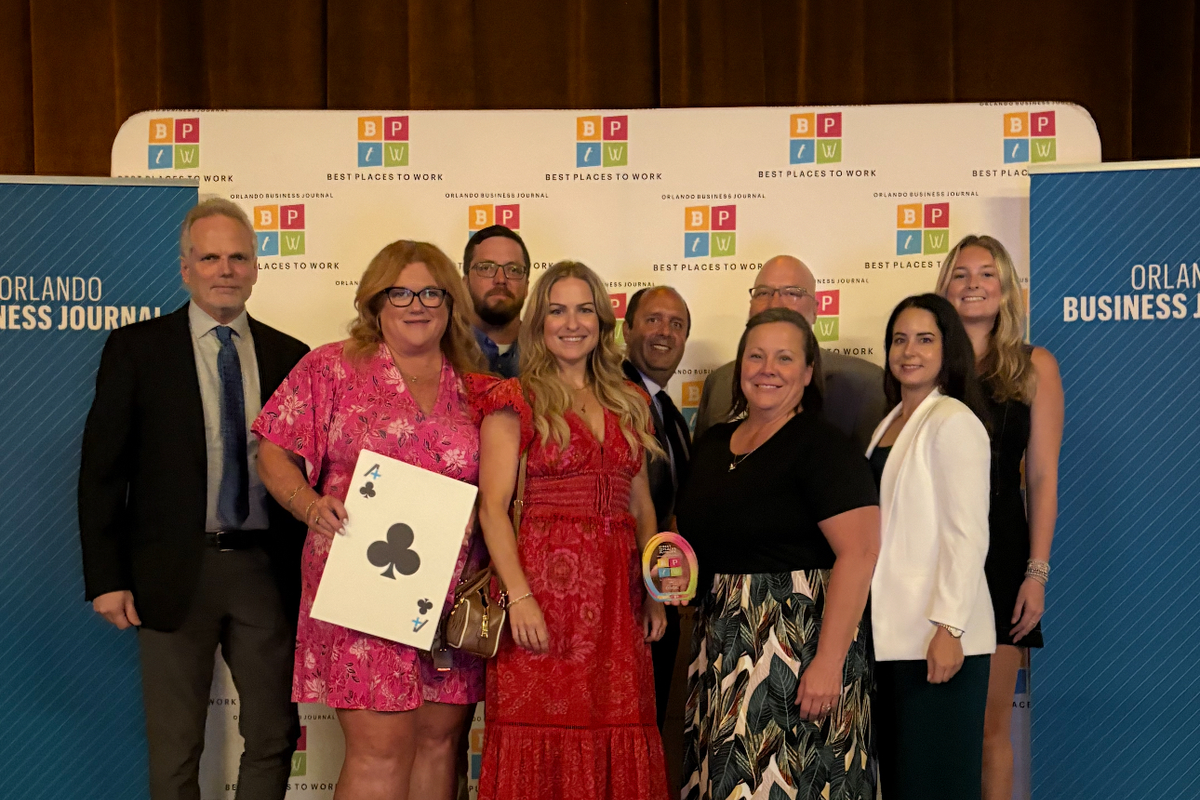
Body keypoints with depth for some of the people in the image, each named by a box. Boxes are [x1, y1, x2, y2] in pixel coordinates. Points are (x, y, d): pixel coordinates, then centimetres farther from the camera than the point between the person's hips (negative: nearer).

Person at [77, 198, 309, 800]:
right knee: (174, 749, 8)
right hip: (175, 571, -2)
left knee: (275, 736, 10)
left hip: (266, 569, 2)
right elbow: (101, 472, -1)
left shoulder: (290, 356, 7)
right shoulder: (135, 349, 0)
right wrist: (106, 580, -7)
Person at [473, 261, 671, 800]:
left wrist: (654, 592, 7)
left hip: (618, 596, 5)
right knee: (541, 747, -3)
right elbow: (492, 506, -7)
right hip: (544, 583, -4)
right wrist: (519, 595, -18)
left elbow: (641, 507, 17)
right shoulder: (515, 401, 1)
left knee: (617, 744, 6)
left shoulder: (629, 405, 16)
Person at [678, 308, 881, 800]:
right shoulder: (713, 443, 12)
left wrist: (829, 662, -24)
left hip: (798, 640, -7)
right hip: (721, 642, 7)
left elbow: (859, 553, -19)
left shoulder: (821, 445, -10)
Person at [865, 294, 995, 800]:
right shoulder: (890, 423, 14)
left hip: (936, 635, -8)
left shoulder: (953, 421, -10)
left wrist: (949, 628, -20)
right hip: (891, 634, 8)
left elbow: (968, 534, -15)